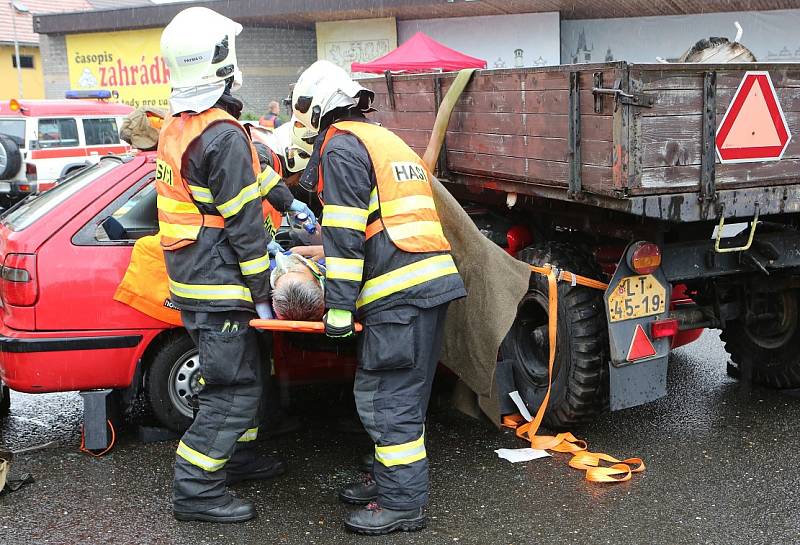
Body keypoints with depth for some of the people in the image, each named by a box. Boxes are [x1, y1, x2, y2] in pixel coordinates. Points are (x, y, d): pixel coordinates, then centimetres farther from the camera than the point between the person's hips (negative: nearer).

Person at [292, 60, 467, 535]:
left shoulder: (341, 146, -4)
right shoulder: (389, 141, 26)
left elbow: (345, 235, -11)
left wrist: (339, 305, -10)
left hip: (399, 291, -10)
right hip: (434, 280, 10)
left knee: (388, 399, -3)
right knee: (400, 394, 18)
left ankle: (403, 505, 3)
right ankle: (392, 480, 29)